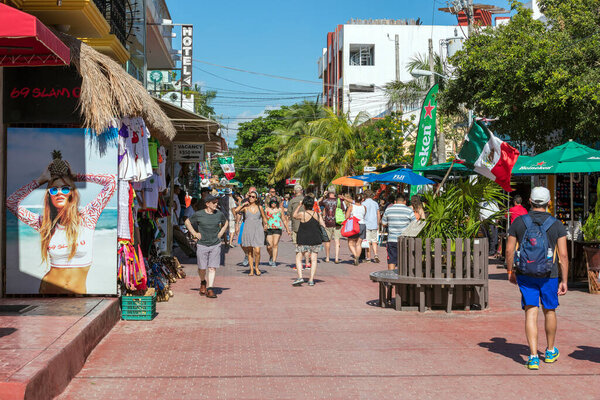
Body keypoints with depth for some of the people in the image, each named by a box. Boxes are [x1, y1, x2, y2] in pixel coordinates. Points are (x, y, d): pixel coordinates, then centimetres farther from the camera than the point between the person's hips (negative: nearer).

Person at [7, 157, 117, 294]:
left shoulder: (86, 217, -1)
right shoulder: (44, 223, 6)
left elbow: (111, 181, -6)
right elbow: (11, 202, 5)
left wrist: (74, 177, 4)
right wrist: (40, 180, 5)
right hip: (49, 290, 1)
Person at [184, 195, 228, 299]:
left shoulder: (219, 214, 4)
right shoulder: (199, 214, -4)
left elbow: (226, 222, 24)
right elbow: (187, 222, 10)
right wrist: (194, 233, 3)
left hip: (215, 245, 1)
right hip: (202, 245, -1)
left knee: (212, 268, -4)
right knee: (202, 267, 5)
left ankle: (210, 289, -2)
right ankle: (203, 282, 34)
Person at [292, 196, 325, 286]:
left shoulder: (302, 214, -11)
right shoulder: (317, 215, 1)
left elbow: (294, 216, 10)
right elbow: (323, 226, 4)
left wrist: (299, 205, 15)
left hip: (303, 241, -4)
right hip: (316, 240, 4)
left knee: (298, 258, 5)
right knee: (313, 259, 9)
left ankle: (300, 277, -10)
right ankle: (311, 280, 5)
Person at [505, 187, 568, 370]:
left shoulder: (519, 222, -3)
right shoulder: (557, 225, -5)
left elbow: (509, 250, 0)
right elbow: (563, 255, -6)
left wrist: (510, 271, 14)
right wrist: (564, 281, 0)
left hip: (525, 275, 0)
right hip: (548, 276, 0)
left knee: (531, 313, 0)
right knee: (549, 311, 18)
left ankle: (534, 356, -10)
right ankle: (550, 351, 34)